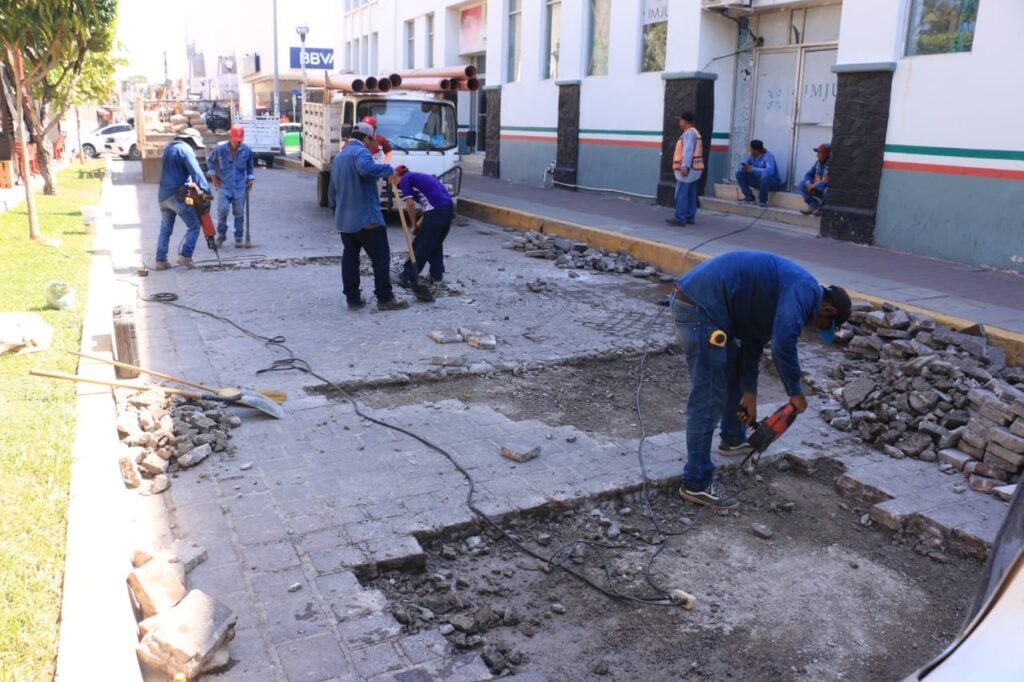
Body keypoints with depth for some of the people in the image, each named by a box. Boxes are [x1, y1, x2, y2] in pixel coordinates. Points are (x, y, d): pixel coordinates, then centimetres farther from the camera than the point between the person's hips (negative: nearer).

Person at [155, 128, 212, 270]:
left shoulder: (169, 148, 19)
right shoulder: (185, 149, -9)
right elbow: (196, 171, -20)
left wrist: (188, 182, 8)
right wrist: (206, 189, -24)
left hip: (163, 195, 9)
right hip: (177, 195, -9)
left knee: (165, 229, 14)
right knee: (193, 225, 1)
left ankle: (160, 260, 14)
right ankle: (185, 256, -6)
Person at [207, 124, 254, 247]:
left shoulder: (247, 150, -2)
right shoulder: (220, 149, -6)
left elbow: (250, 167, 14)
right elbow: (210, 161, 10)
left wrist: (250, 179, 4)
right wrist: (214, 176, 5)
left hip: (240, 187, 1)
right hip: (224, 185, -1)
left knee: (239, 213, 3)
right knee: (222, 210, -14)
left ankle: (238, 238, 16)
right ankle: (221, 234, 7)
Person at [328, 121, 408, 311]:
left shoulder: (338, 157, 18)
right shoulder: (360, 152, -11)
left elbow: (332, 190, 23)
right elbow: (367, 168, -36)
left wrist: (337, 211, 31)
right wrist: (388, 169, -21)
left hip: (344, 220, 9)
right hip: (366, 218, -9)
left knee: (349, 258, 11)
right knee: (381, 257, -1)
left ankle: (352, 299, 13)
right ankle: (385, 299, 1)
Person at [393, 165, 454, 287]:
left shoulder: (405, 179, 7)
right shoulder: (421, 177, 31)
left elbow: (410, 204, -2)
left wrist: (414, 226, 8)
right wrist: (420, 224, 23)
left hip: (435, 211, -8)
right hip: (449, 208, 8)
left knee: (420, 246, 2)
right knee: (437, 243, 23)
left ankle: (409, 277, 9)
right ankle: (437, 274, 28)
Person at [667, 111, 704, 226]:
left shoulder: (689, 133, -13)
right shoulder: (694, 132, 19)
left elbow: (688, 151, -23)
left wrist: (684, 166, -30)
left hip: (687, 169, -10)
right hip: (692, 168, 10)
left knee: (681, 194, -11)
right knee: (690, 194, 9)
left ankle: (680, 218, -13)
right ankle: (690, 217, 10)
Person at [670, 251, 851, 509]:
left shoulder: (789, 291, 23)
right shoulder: (806, 291, -7)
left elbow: (753, 342, 25)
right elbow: (783, 344, -20)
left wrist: (749, 394, 24)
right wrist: (795, 392, -5)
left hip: (696, 302, 11)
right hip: (698, 306, -11)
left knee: (734, 372, 27)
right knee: (708, 399, -6)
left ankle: (733, 439, 45)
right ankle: (696, 483, 1)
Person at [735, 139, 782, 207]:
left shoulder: (768, 156, -25)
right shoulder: (752, 156, -3)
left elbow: (770, 171, -42)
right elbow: (742, 166, 1)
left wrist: (753, 169, -37)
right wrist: (744, 168, -25)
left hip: (773, 182, -7)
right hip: (759, 181, 7)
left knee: (765, 175, -42)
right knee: (739, 173, -2)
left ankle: (763, 200, -20)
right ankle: (749, 198, -2)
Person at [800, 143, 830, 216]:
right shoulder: (818, 163, 0)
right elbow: (808, 174, 6)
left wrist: (814, 185, -23)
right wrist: (809, 184, -16)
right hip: (818, 188, 8)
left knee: (827, 191, -40)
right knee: (802, 184, -3)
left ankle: (822, 208, -9)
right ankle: (813, 205, -6)